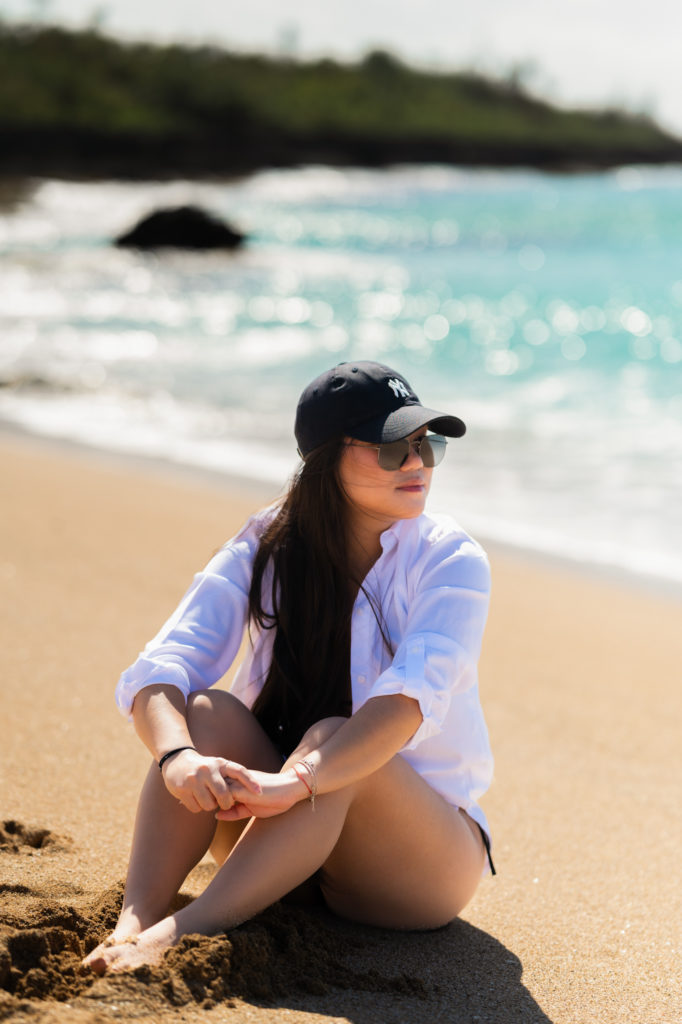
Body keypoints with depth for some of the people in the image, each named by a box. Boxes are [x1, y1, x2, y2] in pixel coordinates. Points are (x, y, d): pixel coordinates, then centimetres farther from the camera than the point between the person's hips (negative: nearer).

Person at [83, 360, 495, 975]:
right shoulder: (266, 551, -4)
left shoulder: (451, 562, -12)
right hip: (288, 845, 3)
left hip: (428, 854, -2)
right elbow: (159, 671, -17)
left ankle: (183, 934, -47)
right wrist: (178, 757, -40)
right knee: (208, 711, -24)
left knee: (332, 739, -33)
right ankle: (133, 924, -39)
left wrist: (295, 781, -47)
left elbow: (409, 700, -30)